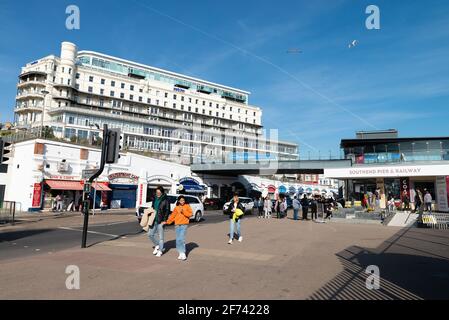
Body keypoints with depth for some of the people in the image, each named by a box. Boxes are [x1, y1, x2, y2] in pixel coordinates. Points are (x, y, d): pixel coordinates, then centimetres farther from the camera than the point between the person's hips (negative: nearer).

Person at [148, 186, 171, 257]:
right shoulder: (155, 199, 10)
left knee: (160, 236, 1)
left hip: (160, 221, -6)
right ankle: (157, 246, 30)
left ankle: (160, 251, 14)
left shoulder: (165, 200, -8)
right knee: (150, 234, 10)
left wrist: (164, 220, -14)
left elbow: (167, 211, -8)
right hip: (154, 220, 7)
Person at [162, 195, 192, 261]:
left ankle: (183, 254, -10)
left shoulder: (187, 206, 5)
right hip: (177, 225, 4)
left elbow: (190, 214, -2)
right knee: (178, 239, 2)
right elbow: (172, 216, 13)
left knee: (181, 238, -15)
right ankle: (181, 253, 12)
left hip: (184, 224, -3)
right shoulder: (176, 208, 11)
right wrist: (167, 222, 7)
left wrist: (183, 211, -13)